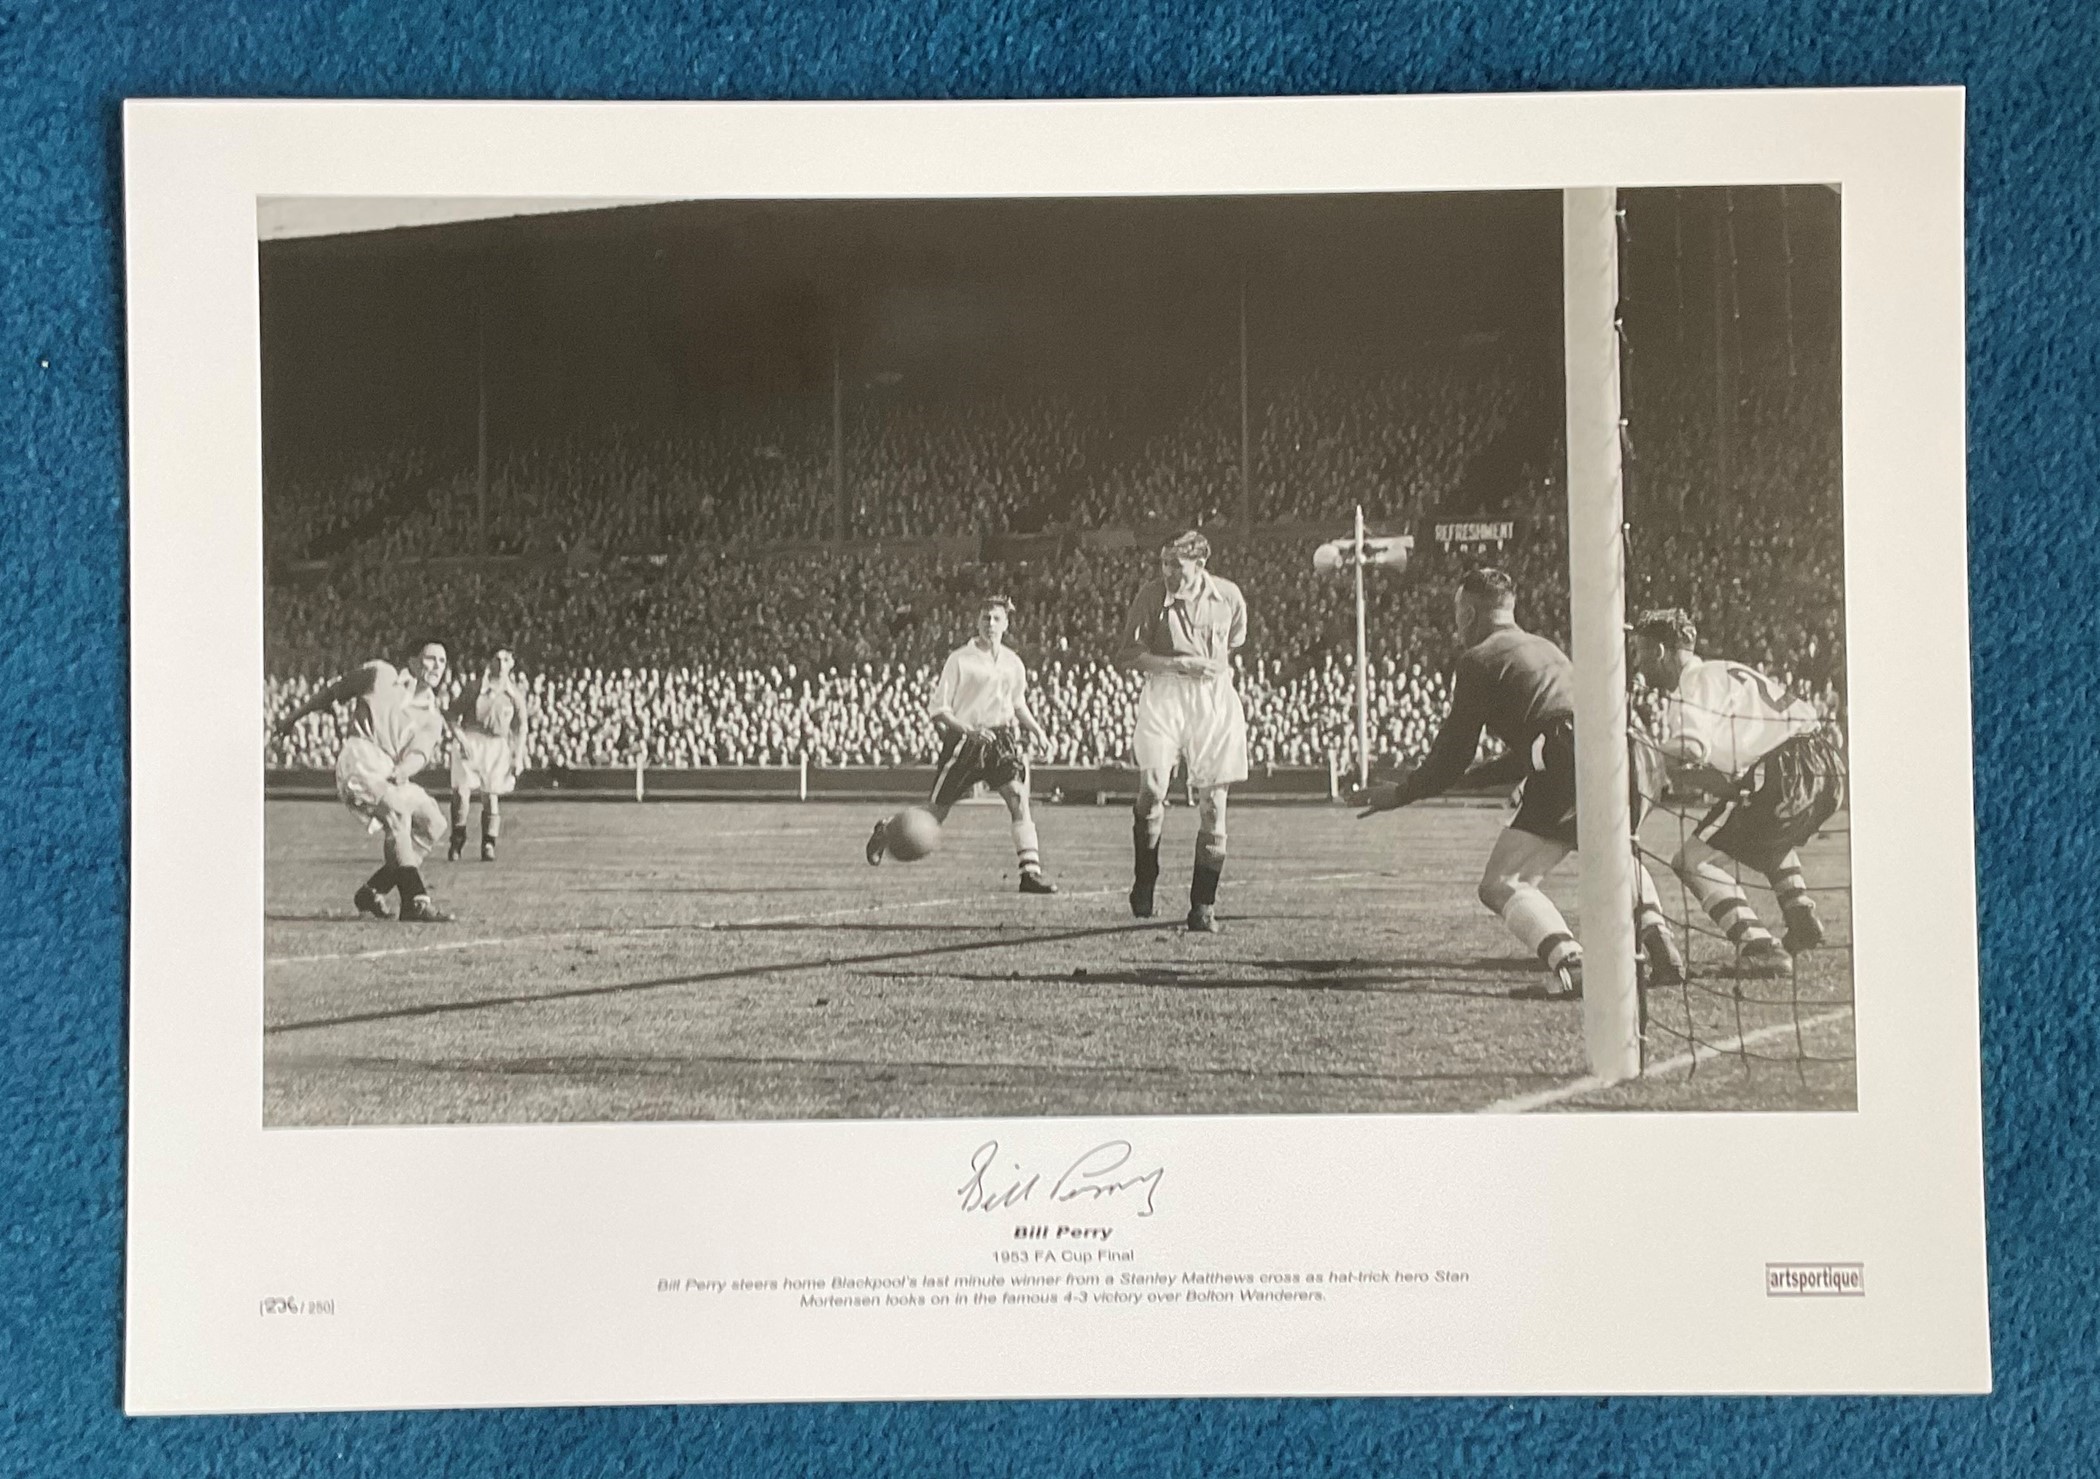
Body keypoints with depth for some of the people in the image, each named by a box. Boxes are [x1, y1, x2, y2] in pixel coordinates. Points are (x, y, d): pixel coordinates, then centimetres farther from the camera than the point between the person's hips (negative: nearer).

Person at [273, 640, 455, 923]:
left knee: (432, 822, -7)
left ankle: (373, 890, 3)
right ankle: (415, 902, -37)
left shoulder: (432, 716, 14)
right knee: (397, 807, -30)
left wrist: (403, 770, -27)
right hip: (360, 762, -6)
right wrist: (292, 717, 23)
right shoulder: (381, 675, 7)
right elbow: (331, 692, 17)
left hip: (394, 776, 6)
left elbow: (420, 753, -4)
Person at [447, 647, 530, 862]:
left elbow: (521, 725, 10)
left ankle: (489, 845, 10)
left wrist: (518, 756, 4)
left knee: (492, 797, -2)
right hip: (470, 742, -1)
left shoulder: (516, 692, 5)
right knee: (461, 792, -13)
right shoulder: (474, 687, 1)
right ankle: (458, 840, 5)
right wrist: (461, 740, -9)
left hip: (498, 745, 1)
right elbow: (454, 717, 5)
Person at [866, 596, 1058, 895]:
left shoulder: (1013, 663, 7)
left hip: (1002, 738, 4)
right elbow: (937, 709, -8)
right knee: (936, 813, 6)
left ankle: (1031, 871, -16)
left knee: (1019, 799, -17)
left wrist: (1036, 729, 8)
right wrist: (968, 729, -21)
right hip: (963, 742, -4)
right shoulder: (959, 660, -8)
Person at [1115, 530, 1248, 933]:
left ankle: (1203, 906, 7)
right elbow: (1127, 656, -6)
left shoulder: (1228, 595, 0)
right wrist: (1178, 663, -15)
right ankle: (1144, 882, 3)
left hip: (1216, 698, 2)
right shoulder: (1151, 594, -5)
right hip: (1164, 694, -1)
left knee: (1212, 801, -1)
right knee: (1152, 785, -19)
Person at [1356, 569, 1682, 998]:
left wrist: (1400, 792, 20)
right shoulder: (1546, 649, 31)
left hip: (1571, 770, -8)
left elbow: (1451, 755, 6)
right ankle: (1658, 940, 14)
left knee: (1501, 885, -3)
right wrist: (1475, 772, 44)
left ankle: (1568, 963, -25)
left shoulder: (1480, 660, 7)